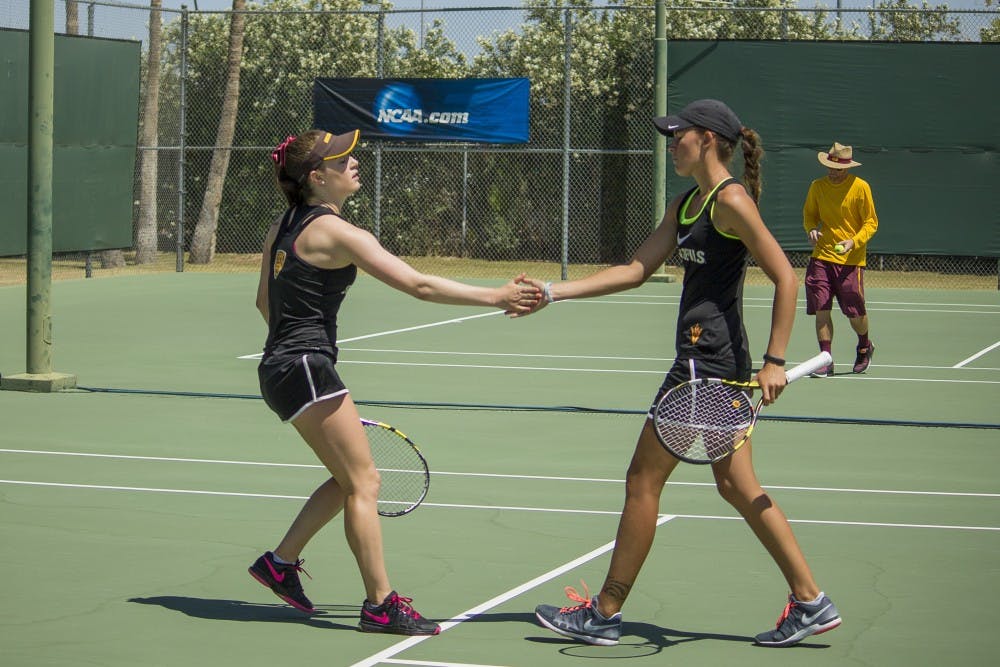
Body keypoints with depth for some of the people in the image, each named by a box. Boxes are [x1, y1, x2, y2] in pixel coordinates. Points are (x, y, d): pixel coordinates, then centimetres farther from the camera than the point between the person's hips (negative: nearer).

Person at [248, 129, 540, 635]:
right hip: (305, 370, -10)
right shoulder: (335, 232, -16)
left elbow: (265, 301, 20)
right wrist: (496, 297, -17)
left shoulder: (284, 225, 11)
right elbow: (419, 286, -20)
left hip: (280, 366, 10)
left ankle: (281, 561, 24)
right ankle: (380, 604, -1)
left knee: (349, 480, 18)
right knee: (363, 483, -4)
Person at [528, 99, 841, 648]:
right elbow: (636, 269, 15)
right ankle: (810, 602, 16)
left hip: (708, 361, -10)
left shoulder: (731, 201, -12)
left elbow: (785, 278, -14)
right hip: (713, 361, 10)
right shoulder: (685, 206, 16)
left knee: (643, 480, -2)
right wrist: (553, 292, 7)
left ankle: (605, 614, 8)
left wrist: (774, 361, -19)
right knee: (737, 486, 12)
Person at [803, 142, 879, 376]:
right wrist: (811, 229, -5)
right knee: (821, 310, -5)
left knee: (855, 313, 2)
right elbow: (809, 214, 18)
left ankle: (864, 347, 31)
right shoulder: (817, 186, 5)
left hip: (851, 259, -3)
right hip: (822, 257, 3)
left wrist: (854, 242, -18)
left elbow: (871, 222, -2)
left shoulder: (860, 187, -6)